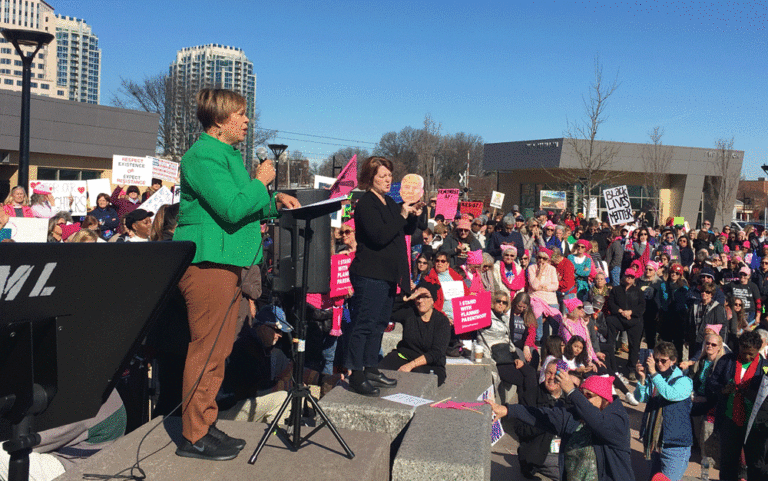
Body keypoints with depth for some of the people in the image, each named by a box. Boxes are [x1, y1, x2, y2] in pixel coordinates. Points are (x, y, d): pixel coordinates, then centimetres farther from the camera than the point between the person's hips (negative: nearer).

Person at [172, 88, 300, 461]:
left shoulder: (227, 153, 20)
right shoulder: (203, 155, -13)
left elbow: (242, 207, 26)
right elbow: (232, 209, -22)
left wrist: (275, 202, 12)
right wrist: (261, 182, -9)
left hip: (226, 263, 10)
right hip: (207, 263, -10)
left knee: (218, 349, 14)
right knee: (207, 350, -6)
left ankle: (206, 425, 24)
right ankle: (194, 436, 4)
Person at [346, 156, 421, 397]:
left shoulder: (389, 202, 15)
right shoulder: (365, 204, -12)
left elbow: (407, 231, 23)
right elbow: (380, 236, -24)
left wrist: (414, 216, 3)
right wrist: (402, 215, -18)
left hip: (387, 275, 10)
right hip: (370, 275, -9)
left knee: (379, 323, 14)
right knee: (364, 324, -7)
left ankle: (371, 369, 23)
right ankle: (356, 374, -1)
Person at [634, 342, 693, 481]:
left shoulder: (684, 381, -9)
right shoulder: (653, 379, 7)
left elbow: (671, 394, -28)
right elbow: (640, 398, -1)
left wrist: (653, 373, -27)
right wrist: (642, 378, -16)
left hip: (675, 445, -6)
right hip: (655, 441, 7)